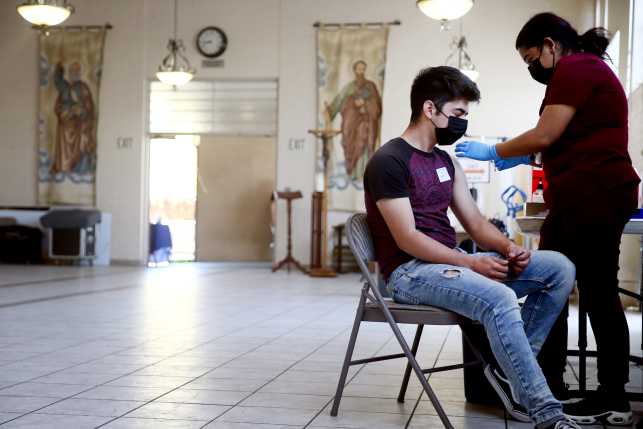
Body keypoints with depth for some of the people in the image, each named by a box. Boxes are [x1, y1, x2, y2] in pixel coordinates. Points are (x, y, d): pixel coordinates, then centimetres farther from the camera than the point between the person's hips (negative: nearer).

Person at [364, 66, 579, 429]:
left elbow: (475, 222, 16)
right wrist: (473, 264, -23)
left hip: (451, 262, 9)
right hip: (409, 272, -9)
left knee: (559, 268, -4)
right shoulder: (389, 161, -9)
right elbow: (407, 239, -16)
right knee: (499, 299, -35)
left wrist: (507, 247, -6)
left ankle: (512, 373, -9)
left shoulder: (447, 162, 19)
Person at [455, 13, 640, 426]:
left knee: (598, 292, -6)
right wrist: (527, 157, 22)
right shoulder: (585, 70, 24)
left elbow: (545, 135, -13)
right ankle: (549, 387, 17)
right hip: (575, 201, 11)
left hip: (596, 195, -11)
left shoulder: (575, 70, -9)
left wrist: (492, 152, -1)